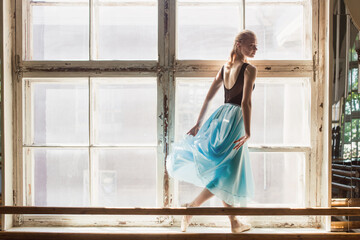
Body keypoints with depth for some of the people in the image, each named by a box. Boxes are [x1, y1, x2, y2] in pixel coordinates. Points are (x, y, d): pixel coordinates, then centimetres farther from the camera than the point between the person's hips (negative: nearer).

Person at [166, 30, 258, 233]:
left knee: (227, 172, 14)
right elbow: (246, 102, -18)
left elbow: (208, 98, 12)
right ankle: (192, 207, -6)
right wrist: (247, 132, -18)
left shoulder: (225, 67, 12)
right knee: (227, 173, -1)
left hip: (221, 116, 8)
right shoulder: (250, 69, -9)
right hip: (235, 119, -8)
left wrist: (198, 124, 15)